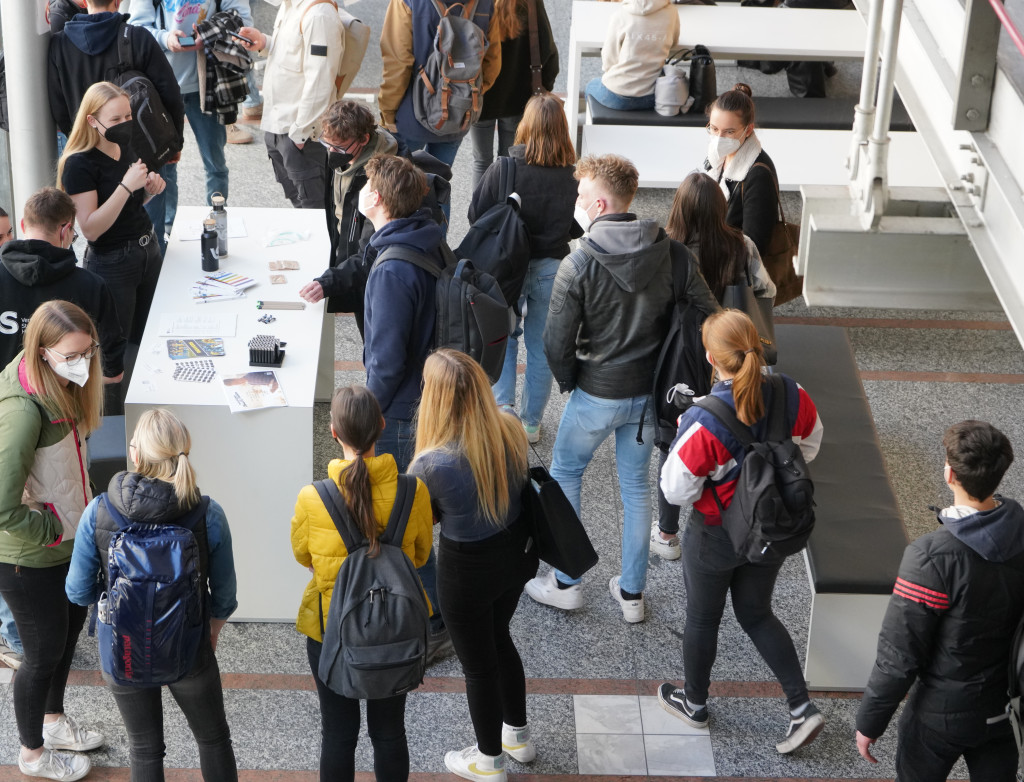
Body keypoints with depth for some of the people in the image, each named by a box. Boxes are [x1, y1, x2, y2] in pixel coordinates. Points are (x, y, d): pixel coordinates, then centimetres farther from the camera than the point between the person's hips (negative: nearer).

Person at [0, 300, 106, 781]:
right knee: (45, 651, 12)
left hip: (66, 539, 8)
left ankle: (53, 720, 52)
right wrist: (51, 532, -22)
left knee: (69, 628, 27)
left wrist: (79, 516, 9)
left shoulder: (61, 385, -6)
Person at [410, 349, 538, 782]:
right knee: (499, 638, 31)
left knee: (478, 663, 19)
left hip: (468, 569, -6)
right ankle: (518, 734, 52)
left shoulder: (433, 464, -33)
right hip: (516, 551, 6)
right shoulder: (510, 429, -17)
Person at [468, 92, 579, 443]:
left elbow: (476, 215, -8)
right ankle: (531, 422, 23)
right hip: (551, 267, 1)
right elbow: (579, 229, -3)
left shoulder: (502, 169, -17)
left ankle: (503, 405, 5)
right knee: (542, 346, 14)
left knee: (504, 336, 19)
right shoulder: (572, 177, -14)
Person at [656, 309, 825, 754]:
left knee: (703, 618, 21)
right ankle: (802, 708, 22)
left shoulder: (704, 422, -34)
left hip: (717, 538, -4)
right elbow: (809, 447, 1)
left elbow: (677, 491, -22)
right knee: (756, 614, 26)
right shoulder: (791, 396, -18)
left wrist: (680, 438, -9)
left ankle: (695, 704, 44)